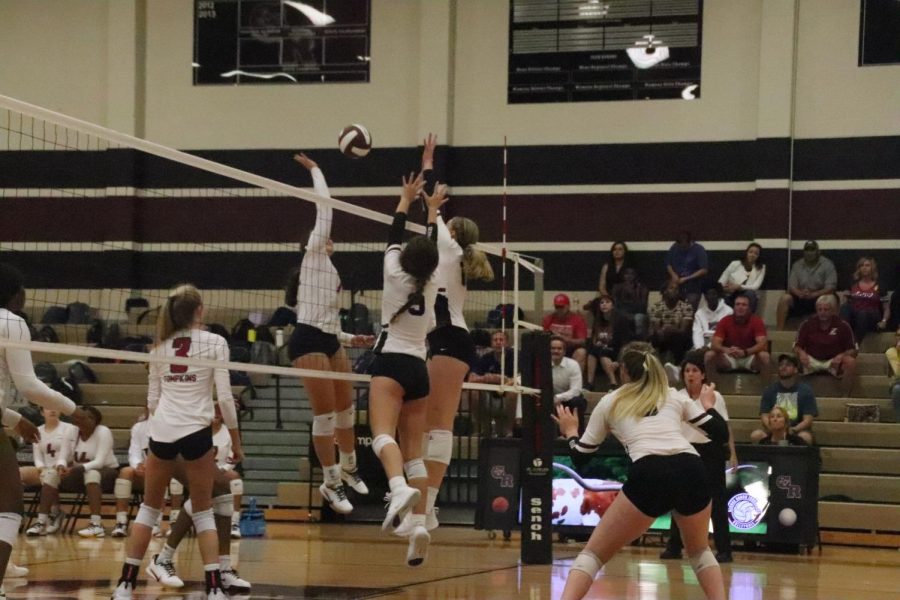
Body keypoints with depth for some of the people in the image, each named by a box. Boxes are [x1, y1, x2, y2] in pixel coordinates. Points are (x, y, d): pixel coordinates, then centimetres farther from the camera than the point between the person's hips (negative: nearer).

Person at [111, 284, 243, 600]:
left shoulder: (160, 346, 10)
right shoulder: (214, 342, -2)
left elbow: (152, 397, 14)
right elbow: (224, 396, -5)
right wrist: (235, 439, 4)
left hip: (161, 432, 3)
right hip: (195, 431, -3)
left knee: (149, 507, 14)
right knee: (203, 511, 6)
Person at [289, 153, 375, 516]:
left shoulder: (325, 269, 25)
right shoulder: (314, 254, 3)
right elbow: (324, 206, 0)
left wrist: (351, 339, 21)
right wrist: (315, 170, 8)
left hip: (329, 342, 9)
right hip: (309, 342, -9)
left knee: (346, 409, 16)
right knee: (325, 415, -7)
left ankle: (348, 469, 35)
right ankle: (331, 483, 0)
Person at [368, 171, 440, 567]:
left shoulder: (395, 276, 0)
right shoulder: (430, 284, 10)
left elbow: (394, 236, 14)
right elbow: (431, 247, 27)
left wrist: (407, 199, 26)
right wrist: (432, 210, 37)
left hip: (391, 363, -5)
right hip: (419, 369, 5)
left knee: (383, 433, -23)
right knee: (414, 450, 5)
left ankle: (400, 488, -52)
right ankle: (419, 525, -8)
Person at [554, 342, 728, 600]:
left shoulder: (610, 403, 23)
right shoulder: (675, 396, 26)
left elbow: (580, 457, 26)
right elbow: (720, 434, 23)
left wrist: (570, 432, 47)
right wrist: (708, 405, 43)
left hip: (649, 477, -2)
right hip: (692, 473, 3)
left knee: (593, 554, 9)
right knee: (699, 551, 30)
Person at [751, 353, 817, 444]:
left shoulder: (806, 390, 3)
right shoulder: (769, 391, 9)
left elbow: (808, 420, -4)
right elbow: (764, 417, 1)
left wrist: (793, 430, -23)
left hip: (796, 431, -2)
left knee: (806, 436, -37)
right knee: (756, 435, -29)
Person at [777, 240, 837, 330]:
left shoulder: (827, 265, -2)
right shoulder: (797, 265, 7)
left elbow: (831, 287, -11)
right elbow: (791, 286, 1)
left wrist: (813, 294, -27)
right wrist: (800, 293, -24)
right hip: (800, 299, 3)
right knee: (785, 299, -25)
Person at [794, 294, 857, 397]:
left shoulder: (843, 325, -3)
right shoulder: (808, 324, 0)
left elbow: (853, 350, -1)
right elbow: (797, 346, 4)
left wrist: (842, 355, -23)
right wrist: (801, 353, -21)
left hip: (834, 361, -1)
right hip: (812, 360, 1)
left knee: (850, 362, -33)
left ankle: (845, 398, -22)